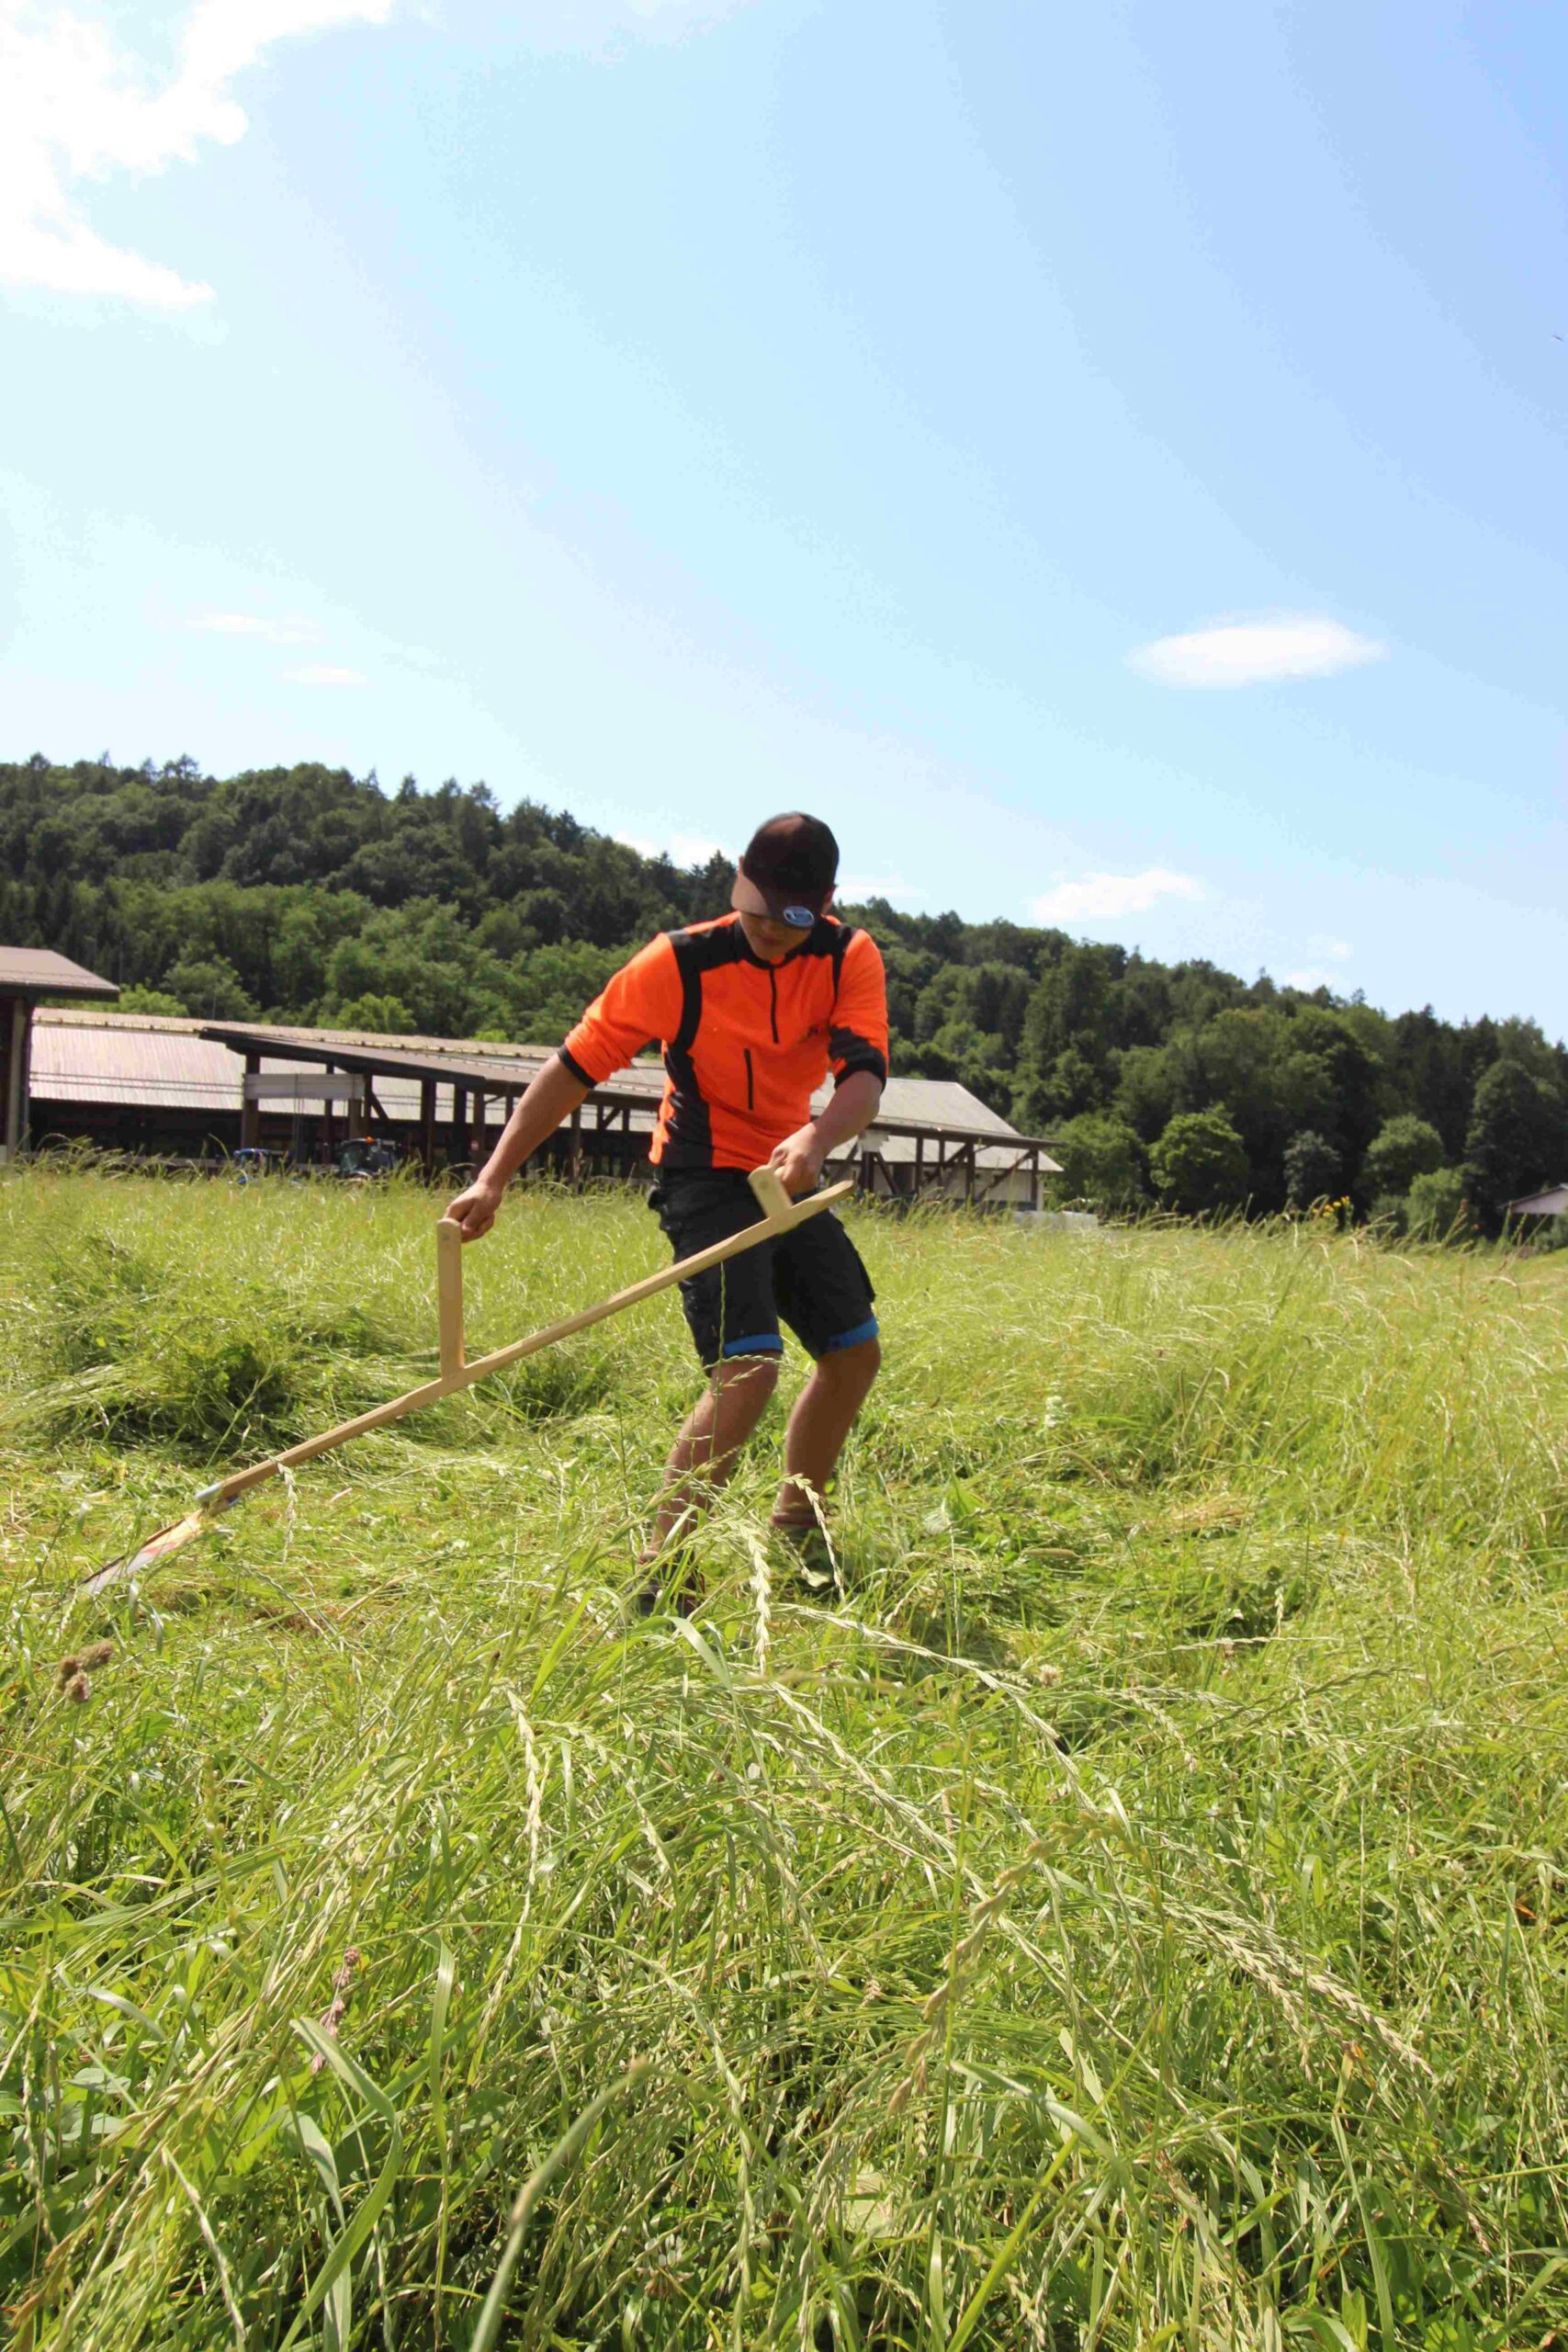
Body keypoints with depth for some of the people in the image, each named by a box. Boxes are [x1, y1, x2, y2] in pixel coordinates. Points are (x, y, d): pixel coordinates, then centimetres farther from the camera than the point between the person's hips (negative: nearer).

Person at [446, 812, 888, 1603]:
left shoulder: (850, 959, -9)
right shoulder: (680, 963, -18)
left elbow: (864, 1075, -23)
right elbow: (576, 1066, -17)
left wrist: (817, 1138, -46)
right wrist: (494, 1177, -24)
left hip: (788, 1178, 6)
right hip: (706, 1178, -6)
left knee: (855, 1351, 10)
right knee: (747, 1368, -21)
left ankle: (796, 1526, 32)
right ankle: (660, 1573, -12)